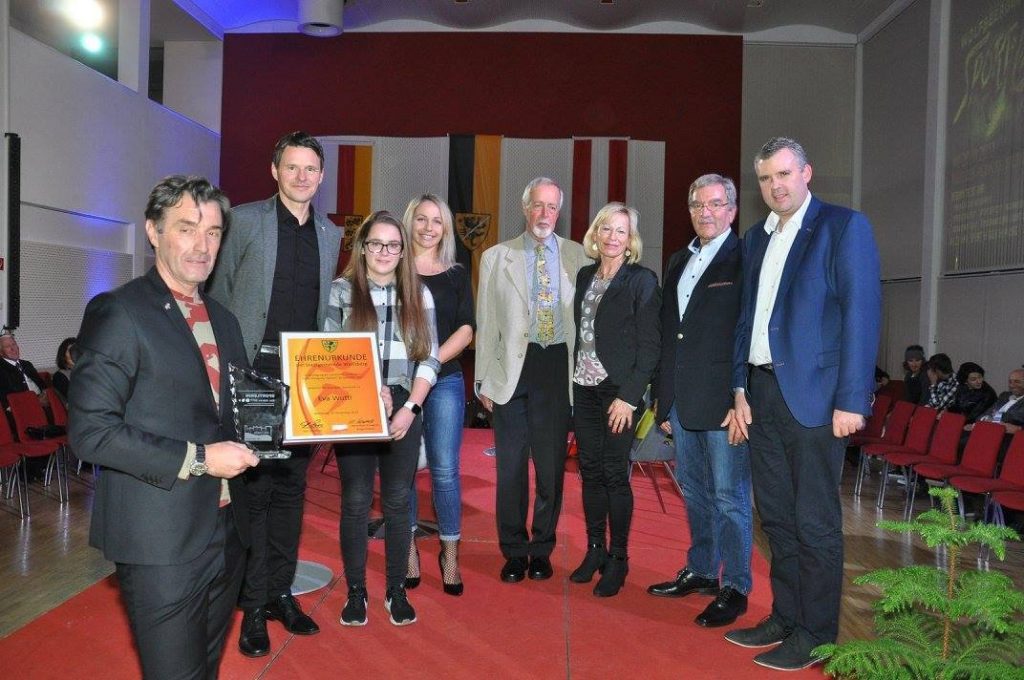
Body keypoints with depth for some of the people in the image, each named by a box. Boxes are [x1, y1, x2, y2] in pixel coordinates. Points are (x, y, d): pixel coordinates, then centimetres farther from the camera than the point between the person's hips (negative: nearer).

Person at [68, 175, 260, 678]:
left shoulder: (222, 320, 12)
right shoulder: (117, 313, -11)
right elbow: (90, 431, -18)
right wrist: (198, 459, -19)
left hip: (225, 531, 7)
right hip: (161, 542, -7)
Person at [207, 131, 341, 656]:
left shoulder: (330, 234, 11)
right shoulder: (245, 220, 0)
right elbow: (220, 295, 0)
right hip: (253, 372, -4)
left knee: (291, 486, 11)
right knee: (253, 487, 2)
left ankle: (281, 592, 25)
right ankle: (253, 604, 15)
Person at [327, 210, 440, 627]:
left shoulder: (418, 294, 8)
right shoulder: (341, 290, 3)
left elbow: (430, 360, 4)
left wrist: (410, 407, -8)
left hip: (404, 410, 1)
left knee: (398, 502, 7)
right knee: (355, 502, 3)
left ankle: (397, 590, 19)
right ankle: (356, 591, 17)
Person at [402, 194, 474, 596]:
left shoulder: (457, 274, 10)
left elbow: (466, 329, 2)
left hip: (445, 380, 1)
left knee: (444, 468, -2)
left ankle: (450, 552, 11)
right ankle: (408, 549, 18)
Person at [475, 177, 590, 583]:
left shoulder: (578, 257, 7)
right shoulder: (496, 257, 7)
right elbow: (485, 324, 6)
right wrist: (484, 380, 1)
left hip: (558, 367, 0)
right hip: (511, 368, 0)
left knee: (552, 463, 7)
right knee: (511, 464, 4)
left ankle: (542, 550, 24)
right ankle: (514, 551, 21)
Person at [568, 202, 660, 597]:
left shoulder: (642, 280, -6)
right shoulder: (584, 276, 11)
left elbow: (649, 346, -9)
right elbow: (579, 333, 11)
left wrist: (628, 397, -14)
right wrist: (571, 380, 3)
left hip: (619, 391, -5)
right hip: (584, 387, 5)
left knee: (614, 474, 0)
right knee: (590, 471, 10)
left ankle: (618, 560, 15)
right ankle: (595, 550, 24)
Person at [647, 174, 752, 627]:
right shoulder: (678, 262, 16)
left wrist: (743, 400, -16)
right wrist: (664, 401, 14)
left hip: (724, 401, -7)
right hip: (682, 401, 7)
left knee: (729, 497, 2)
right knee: (695, 493, 17)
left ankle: (735, 589, 14)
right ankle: (700, 572, 32)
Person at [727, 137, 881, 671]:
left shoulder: (843, 226, -3)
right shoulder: (756, 238, 15)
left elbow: (861, 312, -10)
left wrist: (852, 400, -15)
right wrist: (740, 389, 8)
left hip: (811, 395, -6)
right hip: (762, 393, 6)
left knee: (815, 522, 2)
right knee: (777, 517, 14)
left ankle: (816, 634, 16)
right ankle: (784, 618, 28)